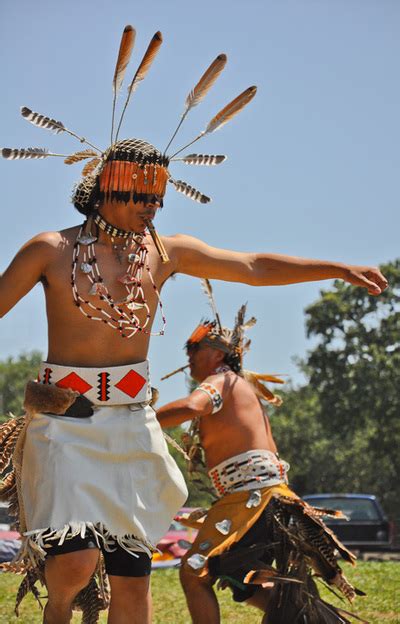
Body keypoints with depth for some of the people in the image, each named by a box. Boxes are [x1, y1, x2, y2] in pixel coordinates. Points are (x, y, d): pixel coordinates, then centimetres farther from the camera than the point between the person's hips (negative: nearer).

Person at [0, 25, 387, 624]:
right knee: (77, 560, -19)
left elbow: (254, 267, 10)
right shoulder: (51, 250, -2)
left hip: (133, 424, 4)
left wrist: (340, 269, 7)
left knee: (132, 574, 3)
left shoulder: (166, 252, 8)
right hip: (65, 422, -4)